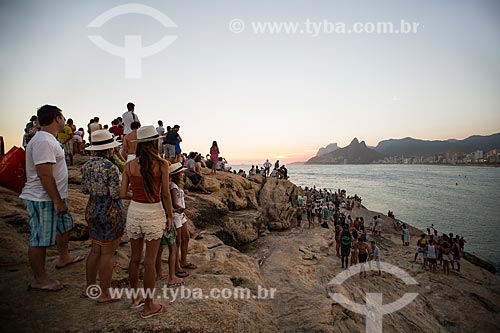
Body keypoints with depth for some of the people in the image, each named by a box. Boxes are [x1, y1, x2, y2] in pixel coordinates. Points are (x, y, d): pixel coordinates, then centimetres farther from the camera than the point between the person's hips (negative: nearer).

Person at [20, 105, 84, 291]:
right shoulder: (43, 142, -22)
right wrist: (57, 201, -24)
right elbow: (44, 175, -27)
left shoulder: (49, 140, 13)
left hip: (53, 197, 11)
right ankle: (39, 280, 13)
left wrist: (59, 199, 23)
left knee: (65, 225, 25)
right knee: (40, 240, 1)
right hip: (42, 199, -11)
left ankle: (64, 258, 44)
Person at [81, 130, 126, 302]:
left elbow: (84, 189, 10)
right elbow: (116, 194, -20)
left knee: (95, 250, 19)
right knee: (107, 254, 3)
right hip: (111, 213, -7)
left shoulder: (86, 165, 2)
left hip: (92, 211, 8)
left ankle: (89, 287, 31)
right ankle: (104, 294, 15)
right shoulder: (111, 167, -21)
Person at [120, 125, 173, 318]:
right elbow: (165, 195, -10)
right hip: (154, 213, -4)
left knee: (135, 258, 17)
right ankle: (148, 307, 17)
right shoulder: (162, 164, -12)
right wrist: (170, 216, 2)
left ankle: (135, 298, 34)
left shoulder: (130, 165, -2)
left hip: (134, 212, 4)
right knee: (150, 262, 5)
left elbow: (122, 194, -1)